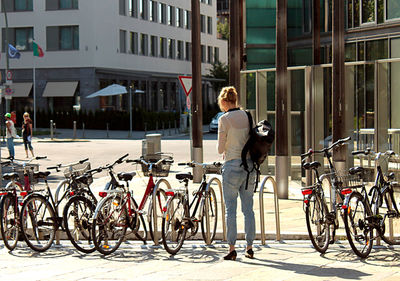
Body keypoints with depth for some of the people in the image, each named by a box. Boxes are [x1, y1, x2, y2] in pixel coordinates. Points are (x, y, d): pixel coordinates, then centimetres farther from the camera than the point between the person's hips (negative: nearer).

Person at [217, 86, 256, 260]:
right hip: (249, 164, 6)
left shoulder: (224, 119, -10)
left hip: (232, 165, -5)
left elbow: (220, 149, -7)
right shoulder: (247, 116, 7)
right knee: (248, 208, 10)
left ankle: (232, 249, 1)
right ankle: (249, 247, 13)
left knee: (230, 209, 1)